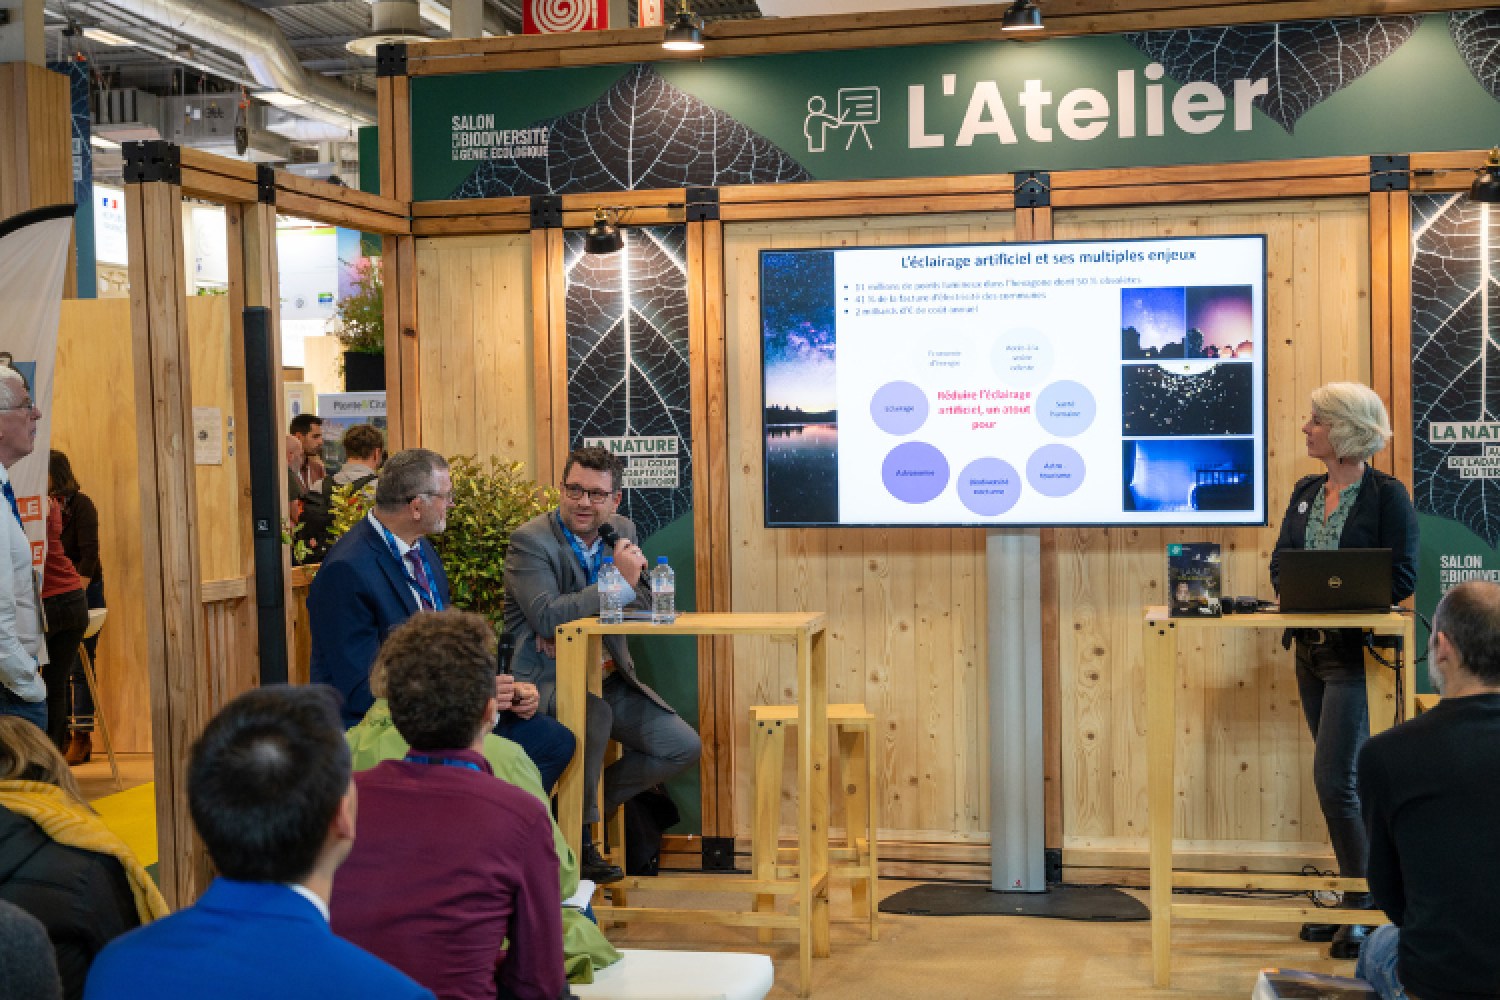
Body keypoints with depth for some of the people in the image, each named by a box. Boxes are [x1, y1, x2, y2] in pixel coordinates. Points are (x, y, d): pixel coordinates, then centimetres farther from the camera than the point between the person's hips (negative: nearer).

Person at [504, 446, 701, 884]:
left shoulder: (622, 530, 7)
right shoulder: (531, 540, -13)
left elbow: (645, 607, 2)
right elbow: (547, 617, -26)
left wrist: (572, 622, -14)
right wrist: (620, 580, -25)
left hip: (608, 678, 7)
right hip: (546, 679, -7)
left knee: (684, 748, -3)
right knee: (594, 713, -38)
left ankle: (592, 802, 17)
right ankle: (577, 836, -16)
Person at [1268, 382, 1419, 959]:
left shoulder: (1387, 494, -9)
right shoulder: (1305, 493, 13)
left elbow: (1401, 577, -13)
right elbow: (1281, 560, 13)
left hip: (1356, 650, -7)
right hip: (1311, 649, 7)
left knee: (1332, 780, -11)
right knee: (1342, 780, 13)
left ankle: (1365, 907, 2)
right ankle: (1354, 896, 22)